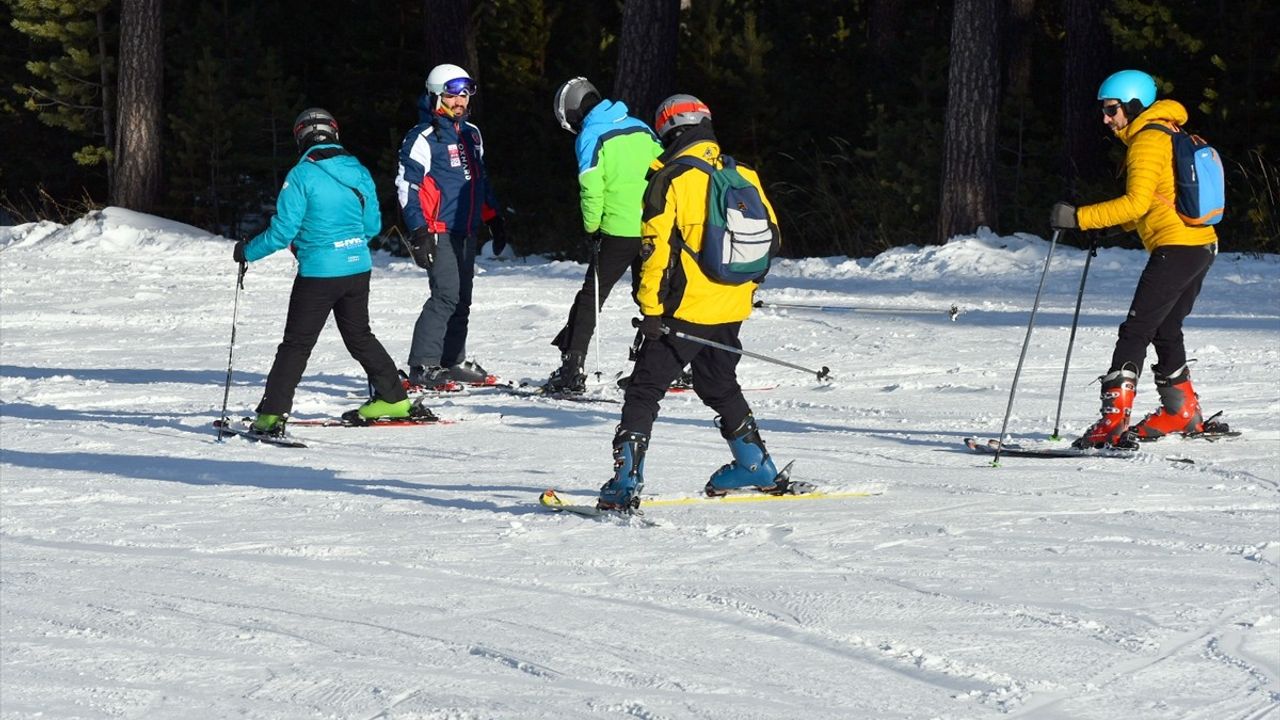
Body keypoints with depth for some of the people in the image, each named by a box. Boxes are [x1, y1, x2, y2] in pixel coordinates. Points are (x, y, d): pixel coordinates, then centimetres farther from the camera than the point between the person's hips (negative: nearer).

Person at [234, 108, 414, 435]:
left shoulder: (301, 175, -12)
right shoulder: (359, 172, 5)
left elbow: (283, 230, -12)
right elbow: (372, 226, 12)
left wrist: (247, 251, 2)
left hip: (319, 273, -5)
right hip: (359, 268, 5)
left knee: (296, 344, -2)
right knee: (359, 335, 23)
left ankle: (272, 414, -6)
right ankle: (393, 399, 29)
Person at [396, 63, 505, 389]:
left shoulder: (471, 134, 15)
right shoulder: (423, 138, -10)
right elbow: (407, 185, -13)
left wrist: (494, 220, 25)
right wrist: (419, 232, -18)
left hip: (467, 232, 8)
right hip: (439, 231, -8)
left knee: (461, 299, 12)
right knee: (446, 295, -17)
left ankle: (453, 361, 21)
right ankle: (423, 365, -15)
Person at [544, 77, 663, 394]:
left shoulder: (590, 137, -7)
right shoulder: (640, 128, 11)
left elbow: (591, 189, -13)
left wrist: (592, 228, 1)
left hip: (619, 230, -6)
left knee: (591, 297, 2)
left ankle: (571, 371, -4)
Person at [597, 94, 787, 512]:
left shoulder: (670, 181, -11)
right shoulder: (744, 177, 7)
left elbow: (657, 250, -14)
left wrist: (651, 311, -10)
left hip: (686, 309, -6)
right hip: (732, 310, 6)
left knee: (644, 391, -1)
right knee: (720, 386, 26)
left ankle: (626, 482, -11)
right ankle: (756, 466, 32)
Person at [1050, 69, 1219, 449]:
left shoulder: (1147, 140, -11)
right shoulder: (1171, 135, 20)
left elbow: (1137, 202, -22)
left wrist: (1080, 218, -22)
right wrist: (1107, 225, 18)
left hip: (1175, 246, -10)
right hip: (1202, 246, 10)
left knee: (1135, 332, -12)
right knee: (1165, 330, 23)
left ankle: (1114, 422, -20)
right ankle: (1183, 413, 32)